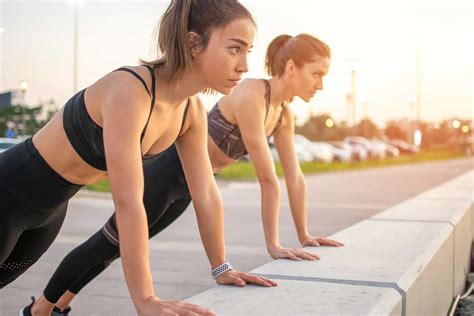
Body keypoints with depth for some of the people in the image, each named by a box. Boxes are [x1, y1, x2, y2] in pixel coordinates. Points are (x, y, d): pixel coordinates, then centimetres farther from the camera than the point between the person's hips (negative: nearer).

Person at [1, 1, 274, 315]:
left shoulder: (193, 110, -11)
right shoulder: (130, 91, -35)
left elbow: (206, 193, -5)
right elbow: (128, 202, -39)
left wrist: (222, 268, -2)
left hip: (52, 207, 7)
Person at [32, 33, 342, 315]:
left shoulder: (284, 114, 0)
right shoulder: (250, 95, -28)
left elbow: (295, 176, 3)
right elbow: (268, 178, -29)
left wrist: (304, 235, 4)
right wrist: (273, 245, -28)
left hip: (190, 184, 9)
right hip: (167, 169, -9)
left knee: (120, 244, 18)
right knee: (106, 244, 4)